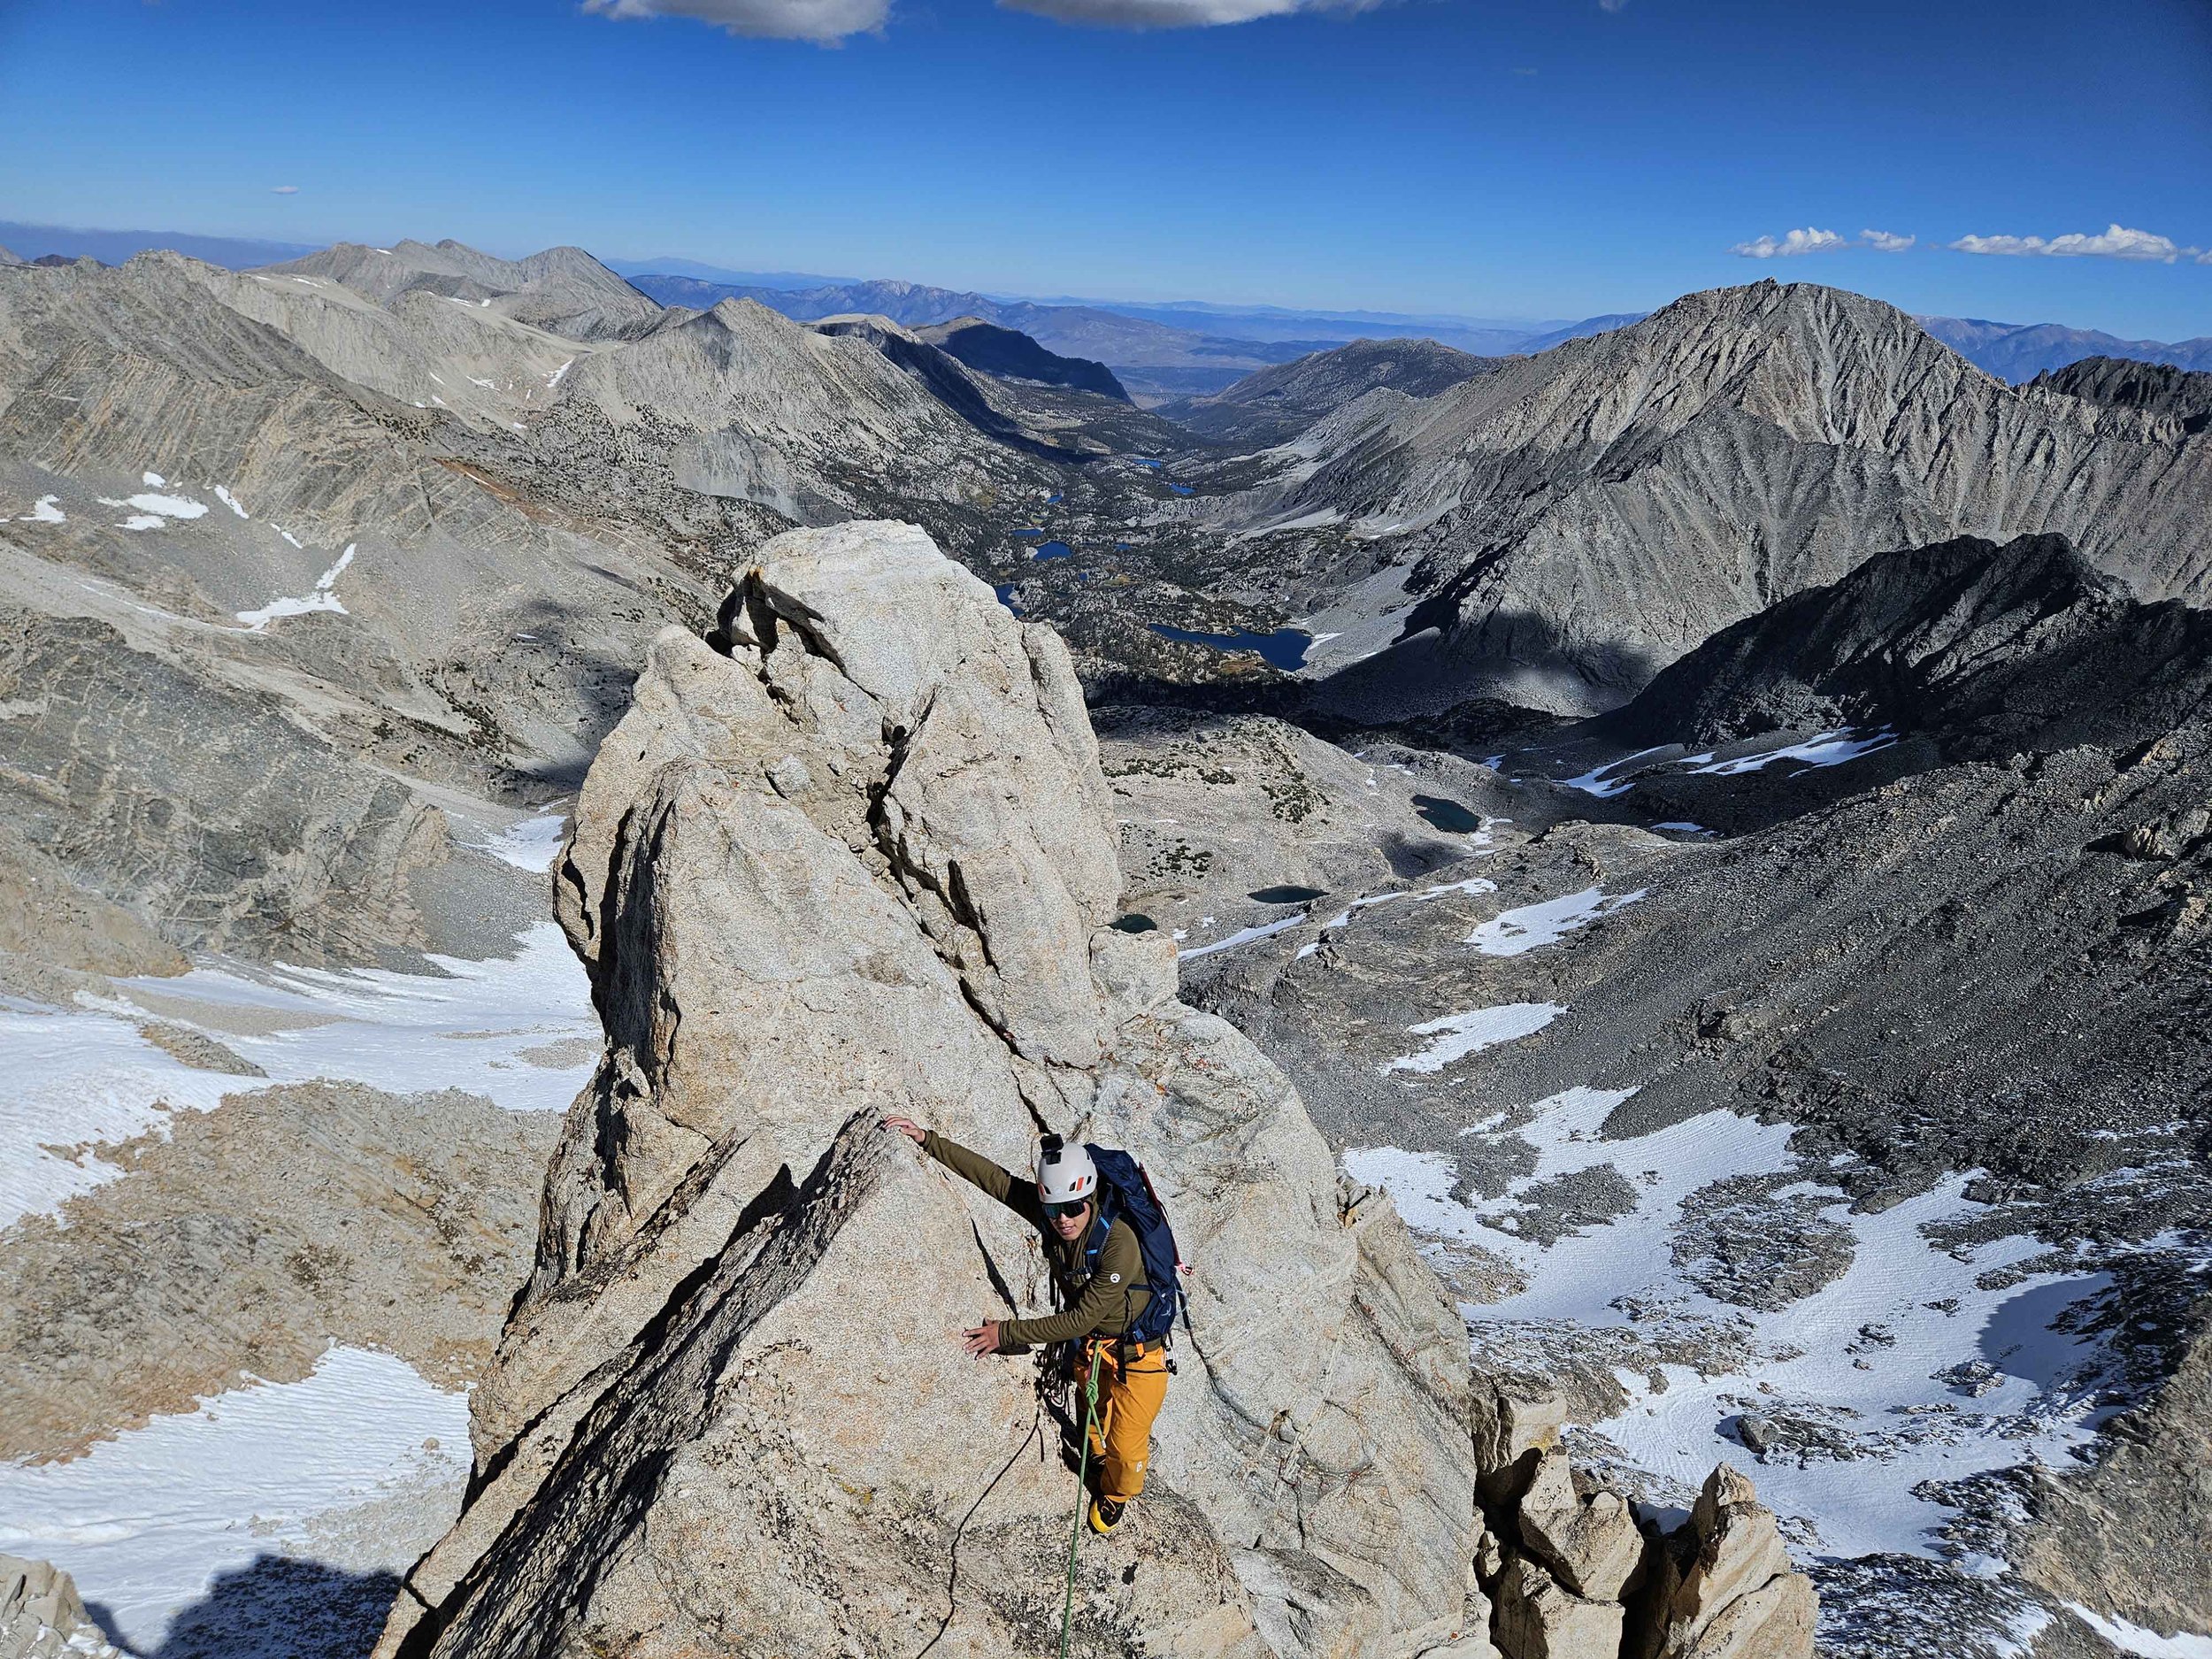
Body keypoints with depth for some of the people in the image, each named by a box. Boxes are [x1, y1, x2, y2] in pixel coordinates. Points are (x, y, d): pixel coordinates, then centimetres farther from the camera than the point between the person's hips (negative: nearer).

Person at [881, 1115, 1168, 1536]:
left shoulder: (1119, 1242, -38)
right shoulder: (1047, 1212, -21)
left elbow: (1081, 1319, -33)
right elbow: (989, 1174, -12)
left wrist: (1006, 1333, -28)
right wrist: (928, 1140, -14)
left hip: (1137, 1353, -5)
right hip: (1089, 1344, 5)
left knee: (1125, 1447, 7)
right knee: (1094, 1423, 26)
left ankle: (1117, 1493, 40)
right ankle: (1101, 1458, 59)